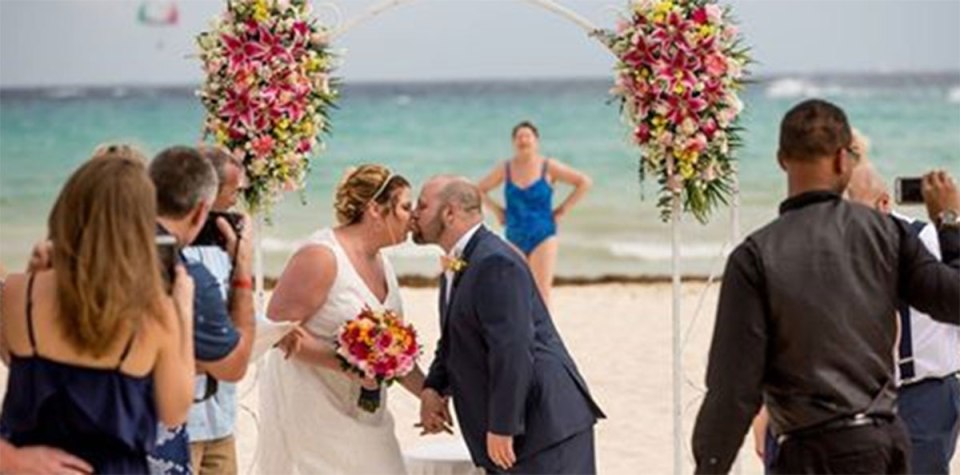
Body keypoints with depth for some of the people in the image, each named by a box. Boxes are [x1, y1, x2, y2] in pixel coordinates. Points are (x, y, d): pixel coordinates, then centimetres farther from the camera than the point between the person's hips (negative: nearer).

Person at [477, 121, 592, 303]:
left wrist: (563, 209, -3)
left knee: (541, 294, -10)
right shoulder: (505, 169, 4)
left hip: (543, 238, -3)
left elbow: (585, 182, -1)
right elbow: (480, 190, 18)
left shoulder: (548, 167, -3)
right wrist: (497, 210, 5)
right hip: (514, 239, 3)